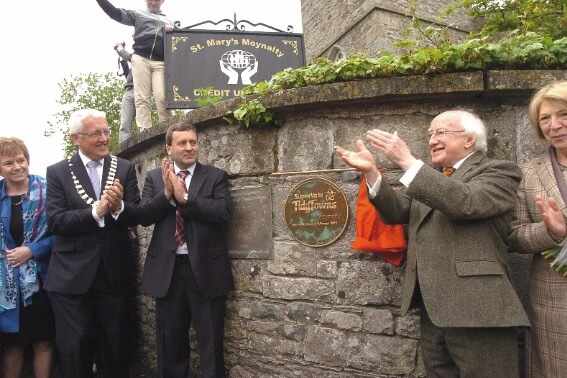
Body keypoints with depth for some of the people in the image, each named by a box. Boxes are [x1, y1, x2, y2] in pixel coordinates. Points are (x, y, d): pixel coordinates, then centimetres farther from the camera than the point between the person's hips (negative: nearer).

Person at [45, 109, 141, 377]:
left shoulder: (124, 168, 3)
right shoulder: (58, 172, 0)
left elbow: (137, 216, -3)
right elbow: (55, 222, -10)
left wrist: (119, 206, -24)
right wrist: (96, 211, -23)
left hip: (115, 272, 2)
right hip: (72, 274, -1)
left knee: (116, 346, 14)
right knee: (74, 348, 6)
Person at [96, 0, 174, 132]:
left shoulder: (168, 21, 28)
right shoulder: (138, 14, 22)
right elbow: (116, 13, 15)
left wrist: (172, 31, 0)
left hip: (160, 63, 1)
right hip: (141, 59, 0)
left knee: (161, 97, -14)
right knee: (142, 97, -9)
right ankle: (143, 130, -15)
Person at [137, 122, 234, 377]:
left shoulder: (216, 177, 1)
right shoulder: (154, 177, 8)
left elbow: (224, 213, -14)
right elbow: (143, 217, -2)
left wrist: (184, 196, -17)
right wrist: (167, 193, -17)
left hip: (205, 269, -2)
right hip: (167, 270, 2)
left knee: (211, 344, 7)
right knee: (169, 344, 16)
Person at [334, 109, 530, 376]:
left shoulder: (499, 171, 0)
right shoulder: (428, 180, 20)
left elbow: (465, 202, -20)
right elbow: (396, 211, 7)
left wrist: (407, 162, -21)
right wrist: (372, 172, -8)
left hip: (477, 309, -6)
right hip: (432, 308, 7)